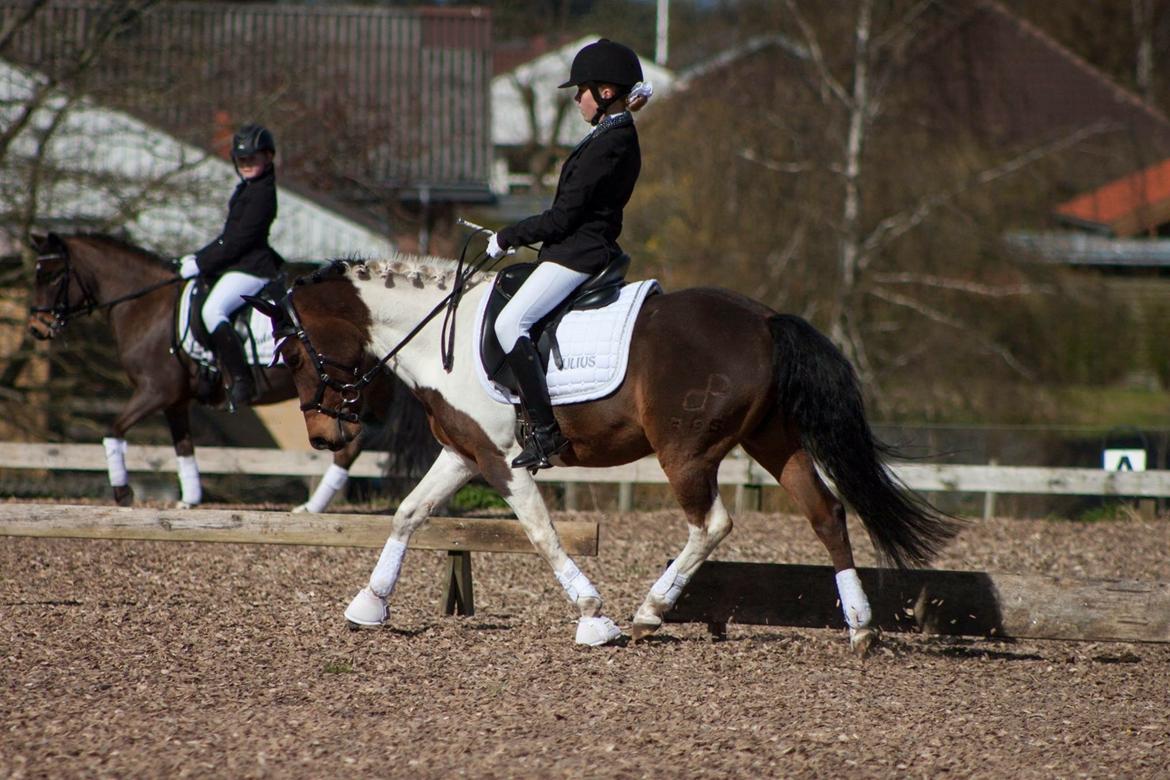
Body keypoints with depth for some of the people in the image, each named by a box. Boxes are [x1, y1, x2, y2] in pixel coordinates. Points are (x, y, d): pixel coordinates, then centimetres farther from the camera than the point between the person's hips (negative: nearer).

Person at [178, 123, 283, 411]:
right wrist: (198, 257, 13)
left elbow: (239, 240, -19)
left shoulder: (262, 193, -15)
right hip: (238, 265, 12)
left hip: (252, 268, -12)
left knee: (213, 310, -28)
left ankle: (241, 382, -33)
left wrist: (201, 264, -15)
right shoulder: (246, 189, 19)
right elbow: (230, 236, 24)